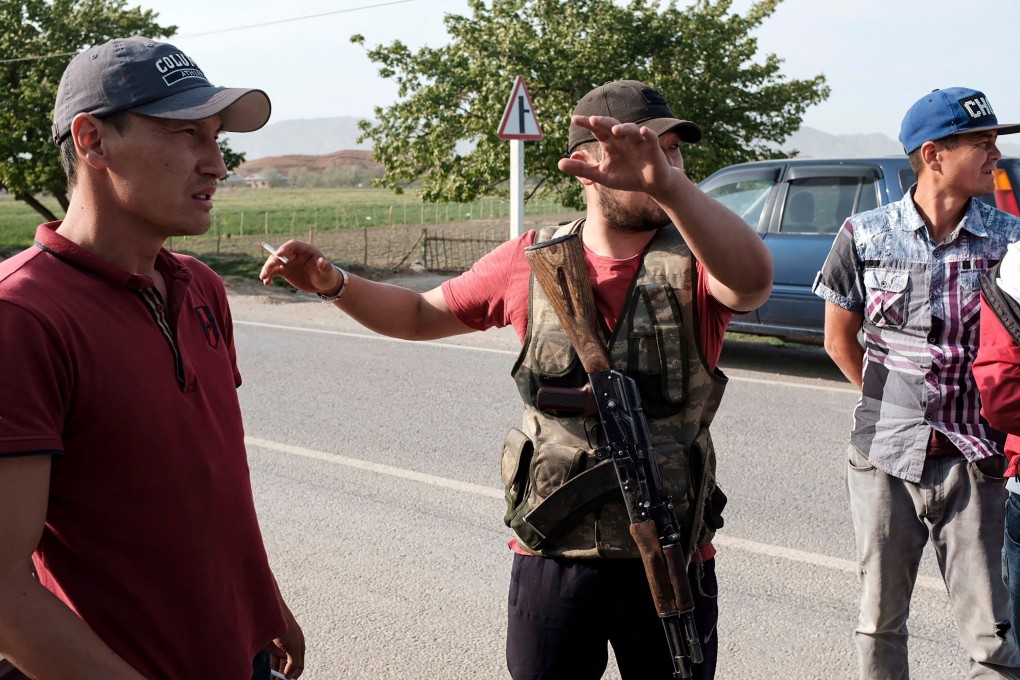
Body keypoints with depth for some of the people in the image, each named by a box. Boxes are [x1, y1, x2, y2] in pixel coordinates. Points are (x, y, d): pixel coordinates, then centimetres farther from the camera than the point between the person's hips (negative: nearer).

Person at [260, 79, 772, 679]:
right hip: (552, 555, 1)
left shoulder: (693, 260, -8)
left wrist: (667, 181, -45)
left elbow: (753, 282, -32)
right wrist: (335, 284, -5)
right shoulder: (533, 261, -2)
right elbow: (422, 314, 11)